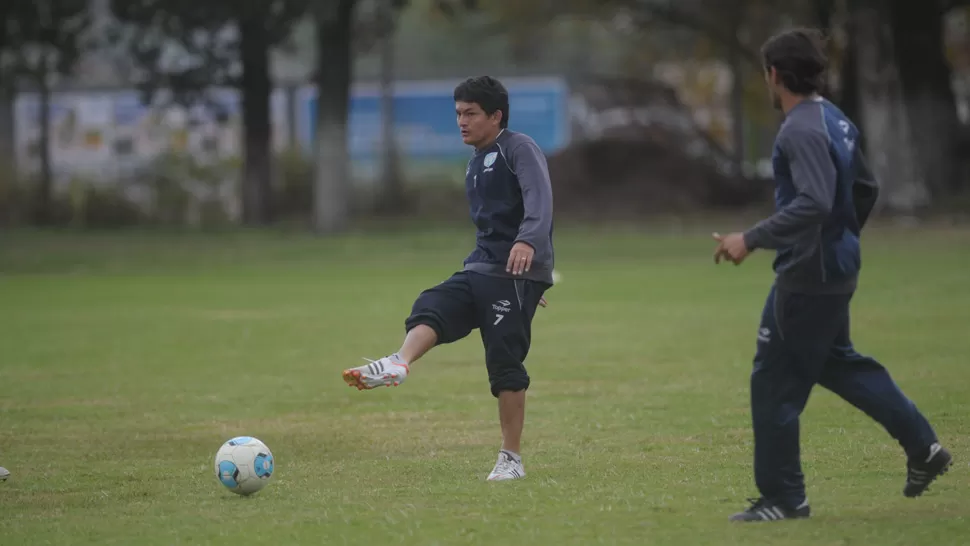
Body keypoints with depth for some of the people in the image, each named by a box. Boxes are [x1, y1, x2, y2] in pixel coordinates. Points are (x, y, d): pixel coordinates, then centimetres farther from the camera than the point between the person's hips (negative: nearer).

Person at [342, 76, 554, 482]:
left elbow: (539, 198, -22)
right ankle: (398, 365, -49)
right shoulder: (475, 165, 22)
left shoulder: (519, 149, -5)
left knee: (504, 363, -9)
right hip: (480, 270, 8)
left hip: (517, 274, -8)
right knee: (430, 308, -19)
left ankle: (511, 459, -3)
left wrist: (527, 241, -41)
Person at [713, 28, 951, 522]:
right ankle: (922, 447, 23)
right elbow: (865, 188, 20)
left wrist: (751, 239, -28)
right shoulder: (835, 121, 10)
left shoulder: (801, 131, -19)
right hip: (835, 269, 10)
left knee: (774, 381, -2)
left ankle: (782, 497, 3)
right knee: (834, 362, 23)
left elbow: (814, 203, -30)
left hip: (807, 274, -10)